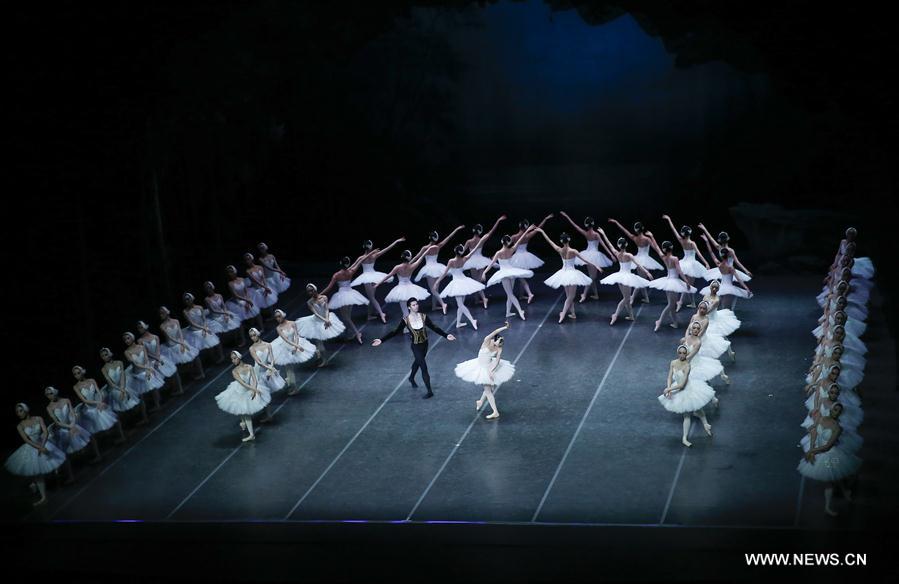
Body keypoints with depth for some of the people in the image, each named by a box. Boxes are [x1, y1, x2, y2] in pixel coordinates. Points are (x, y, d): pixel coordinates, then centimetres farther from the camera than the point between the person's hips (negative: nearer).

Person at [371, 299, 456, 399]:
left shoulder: (423, 316, -10)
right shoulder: (406, 320, -17)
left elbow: (434, 327, -3)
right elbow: (395, 332, -14)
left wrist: (446, 335, -9)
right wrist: (381, 340, -19)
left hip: (424, 344, 4)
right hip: (416, 346, -4)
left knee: (417, 361, 27)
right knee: (424, 367, -8)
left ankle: (411, 378, 56)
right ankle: (429, 391, 1)